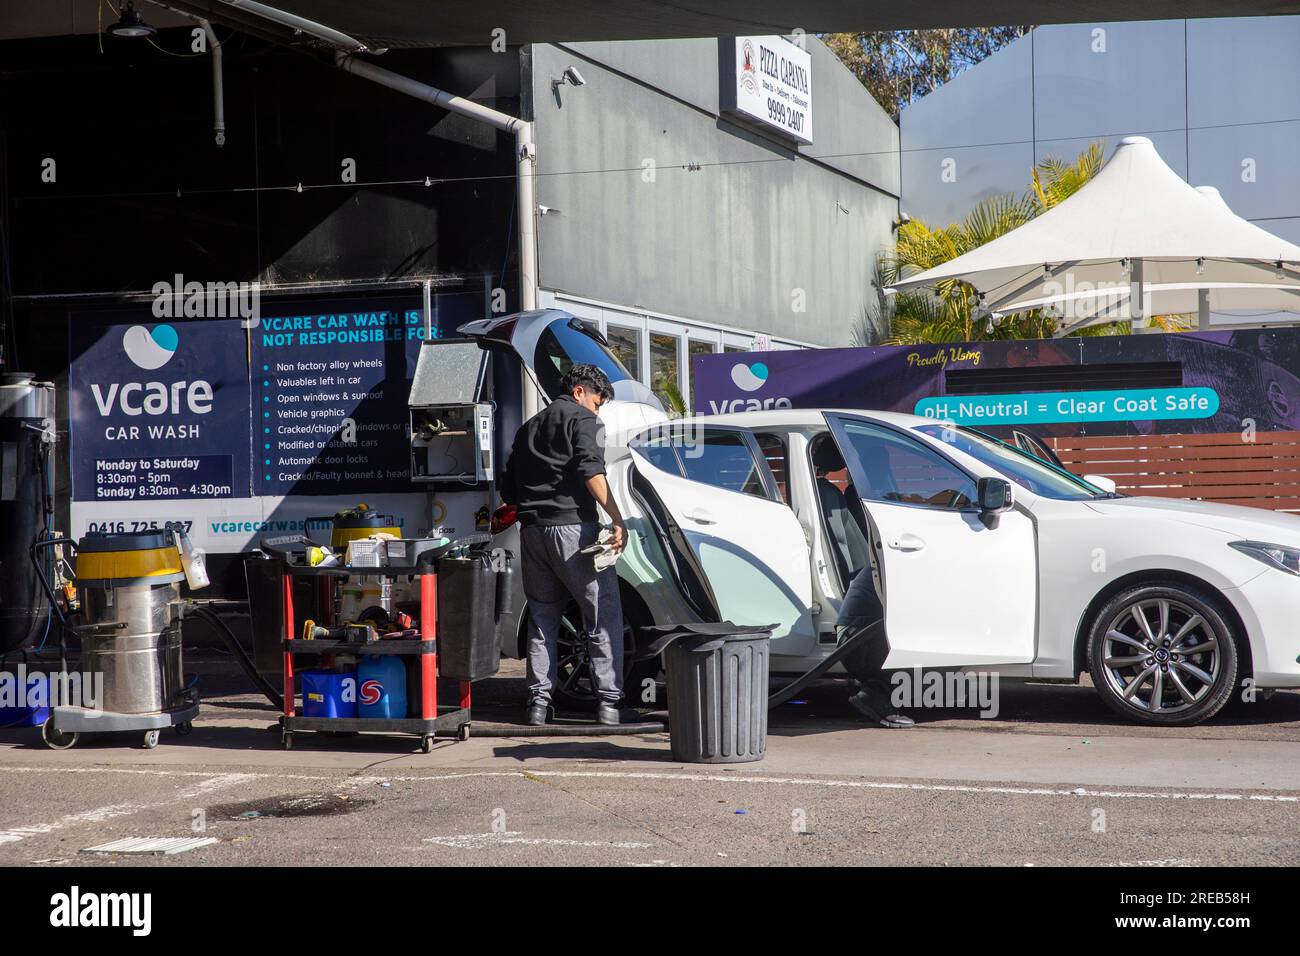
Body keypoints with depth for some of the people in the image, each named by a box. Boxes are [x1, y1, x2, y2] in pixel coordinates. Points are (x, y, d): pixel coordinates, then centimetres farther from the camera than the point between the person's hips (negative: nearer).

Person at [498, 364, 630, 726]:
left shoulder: (528, 428, 24)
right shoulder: (582, 419, 2)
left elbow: (508, 491, 23)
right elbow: (591, 471, -14)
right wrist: (617, 520, -18)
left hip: (532, 531, 7)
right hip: (573, 527, -7)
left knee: (541, 617, 13)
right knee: (604, 614, -2)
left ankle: (539, 702, 10)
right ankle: (609, 700, -7)